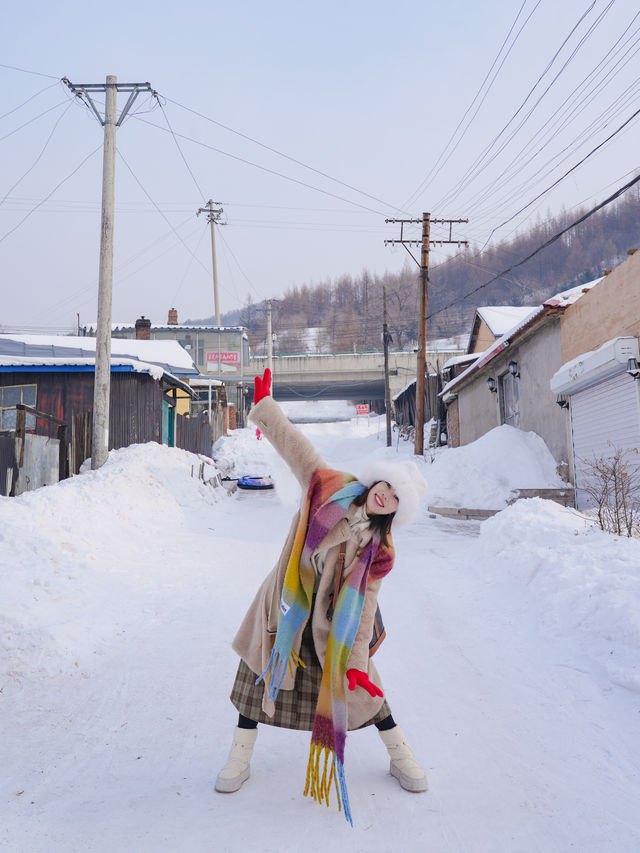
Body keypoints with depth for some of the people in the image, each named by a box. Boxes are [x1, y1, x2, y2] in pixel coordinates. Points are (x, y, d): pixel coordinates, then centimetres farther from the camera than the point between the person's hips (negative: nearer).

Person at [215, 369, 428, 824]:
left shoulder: (378, 550, -21)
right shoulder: (327, 485, -17)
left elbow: (363, 607, -19)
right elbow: (294, 444, -9)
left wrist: (356, 660, -22)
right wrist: (264, 405, -4)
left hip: (332, 620, -2)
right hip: (285, 605, 2)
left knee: (359, 684, 3)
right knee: (259, 669, 5)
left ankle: (401, 756, 26)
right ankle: (239, 760, 22)